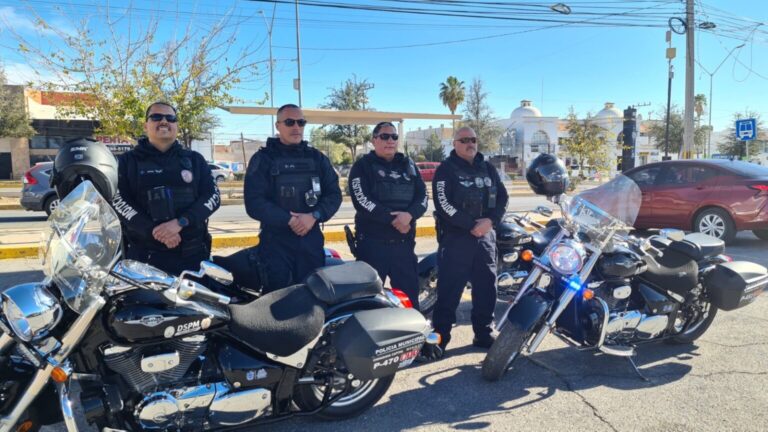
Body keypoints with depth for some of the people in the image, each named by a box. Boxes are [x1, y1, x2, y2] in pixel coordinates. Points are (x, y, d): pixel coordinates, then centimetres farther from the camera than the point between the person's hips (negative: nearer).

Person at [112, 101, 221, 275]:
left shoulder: (195, 160, 12)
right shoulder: (128, 161, 8)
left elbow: (212, 195, 1)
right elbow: (118, 201, -3)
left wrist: (180, 222, -15)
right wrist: (154, 230, -17)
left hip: (192, 254, 2)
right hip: (144, 256, -1)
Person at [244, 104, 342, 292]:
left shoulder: (317, 158, 12)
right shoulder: (263, 158, 1)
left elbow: (334, 194, 5)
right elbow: (254, 203, -8)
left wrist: (314, 216, -13)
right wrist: (289, 220, -18)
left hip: (311, 239, 3)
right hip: (276, 241, -3)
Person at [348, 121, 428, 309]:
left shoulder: (408, 165, 15)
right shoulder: (363, 166, 1)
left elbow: (422, 197, 6)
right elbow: (361, 200, -12)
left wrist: (409, 215, -15)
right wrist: (393, 219, -17)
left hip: (404, 242, 4)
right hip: (372, 242, -4)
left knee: (410, 293, 10)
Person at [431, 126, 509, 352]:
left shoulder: (488, 169, 14)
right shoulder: (446, 169, -3)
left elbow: (502, 197, 8)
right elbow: (443, 205, -13)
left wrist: (490, 220, -11)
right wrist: (472, 225, -17)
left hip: (486, 237, 6)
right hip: (455, 238, -5)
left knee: (486, 288, 11)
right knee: (449, 291, -3)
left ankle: (483, 335, 24)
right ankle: (439, 338, 4)